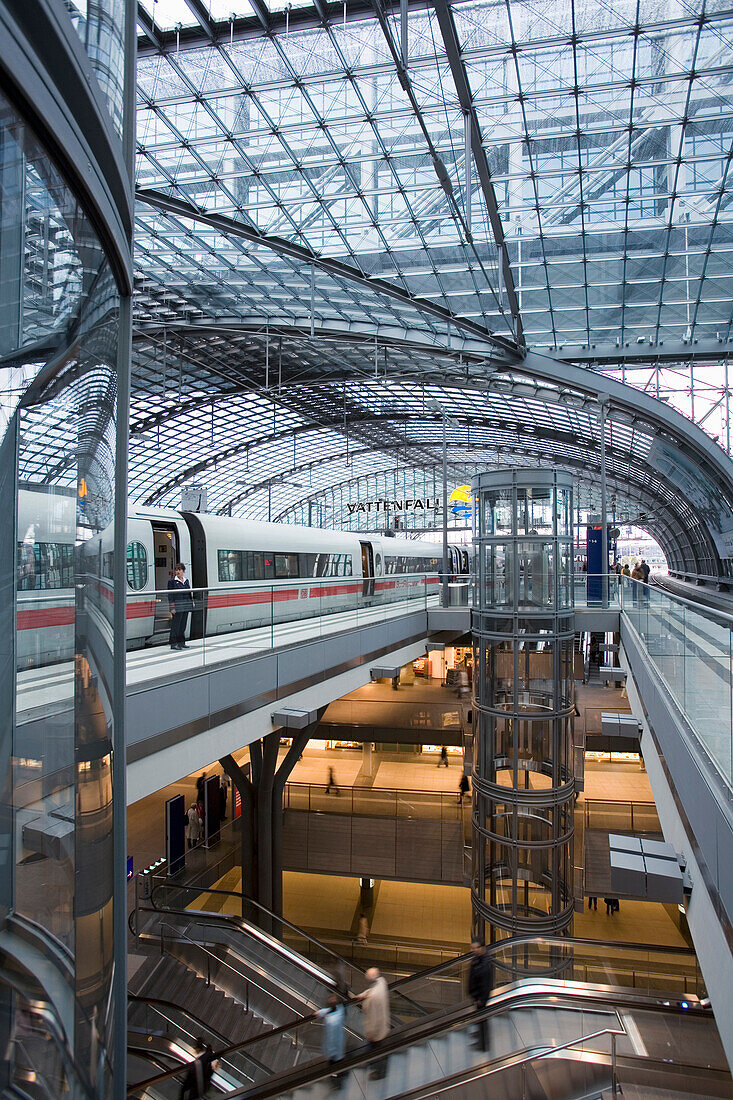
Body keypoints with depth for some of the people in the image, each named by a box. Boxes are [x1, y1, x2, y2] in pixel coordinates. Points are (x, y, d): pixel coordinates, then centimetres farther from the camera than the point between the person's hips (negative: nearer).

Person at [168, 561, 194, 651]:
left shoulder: (186, 581, 14)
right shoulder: (172, 581, -4)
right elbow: (170, 595, -8)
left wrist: (191, 603, 14)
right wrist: (172, 607, -15)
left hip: (186, 606, 6)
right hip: (177, 607, -6)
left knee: (183, 625, 10)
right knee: (176, 625, -5)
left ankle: (181, 642, 17)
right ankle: (173, 644, -1)